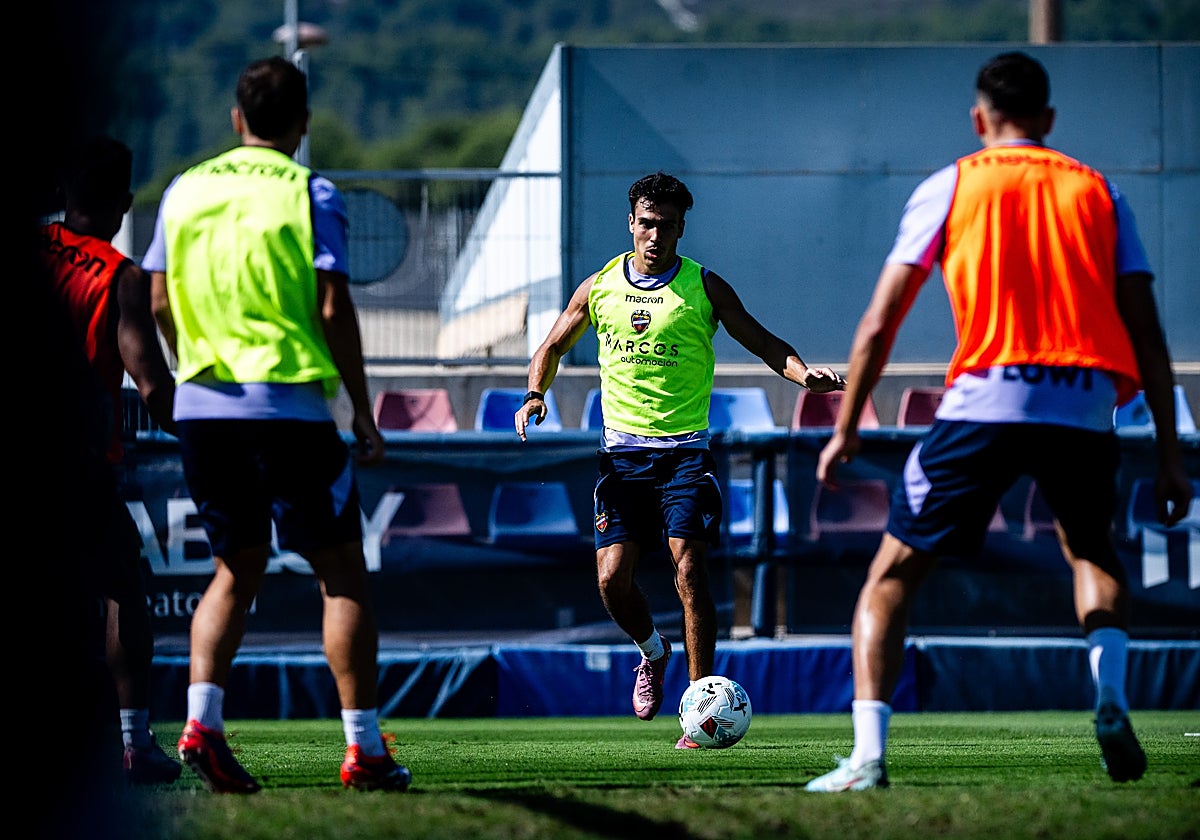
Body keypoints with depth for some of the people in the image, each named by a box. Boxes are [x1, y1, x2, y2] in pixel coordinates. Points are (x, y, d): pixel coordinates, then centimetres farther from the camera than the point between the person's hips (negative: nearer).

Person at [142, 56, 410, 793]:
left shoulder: (185, 191, 9)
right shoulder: (311, 195, -4)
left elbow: (160, 302, 10)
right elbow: (333, 307, -9)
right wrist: (363, 410, -4)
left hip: (203, 403, 5)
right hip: (290, 403, -5)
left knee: (237, 569, 16)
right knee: (342, 572, 4)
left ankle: (202, 718, -4)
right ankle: (364, 747, 0)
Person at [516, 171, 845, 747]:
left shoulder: (704, 287, 1)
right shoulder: (599, 287, 8)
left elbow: (763, 343, 4)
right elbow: (552, 347, 21)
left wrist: (803, 374, -16)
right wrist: (536, 393, 2)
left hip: (685, 450, -2)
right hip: (623, 452, 2)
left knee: (689, 568, -16)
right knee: (613, 578, -7)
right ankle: (652, 652, 27)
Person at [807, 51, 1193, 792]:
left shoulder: (950, 188, 12)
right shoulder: (1099, 193, 17)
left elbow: (880, 321, 6)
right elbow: (1147, 334, 11)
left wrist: (846, 429, 12)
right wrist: (1170, 452, 13)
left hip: (986, 400, -2)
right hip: (1086, 405, 2)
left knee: (894, 575, 8)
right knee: (1093, 552, 30)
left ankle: (868, 755, -8)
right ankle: (1110, 697, 4)